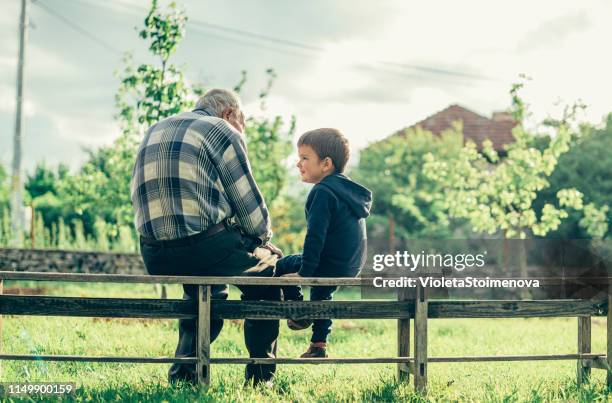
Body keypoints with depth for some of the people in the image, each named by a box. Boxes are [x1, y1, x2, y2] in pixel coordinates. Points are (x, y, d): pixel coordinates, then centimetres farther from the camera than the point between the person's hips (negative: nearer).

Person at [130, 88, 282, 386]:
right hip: (206, 245, -6)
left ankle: (184, 370, 24)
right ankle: (259, 376, 18)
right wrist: (263, 239, 21)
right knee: (264, 281, 21)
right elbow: (249, 201, 0)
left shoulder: (154, 131, 23)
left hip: (154, 256, 6)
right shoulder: (224, 132, 3)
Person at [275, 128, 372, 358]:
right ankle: (319, 345, 36)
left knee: (283, 266, 7)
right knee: (322, 293, 31)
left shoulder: (323, 192, -17)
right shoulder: (347, 189, 13)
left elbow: (315, 236, -21)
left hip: (332, 265, -9)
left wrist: (304, 272, -17)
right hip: (352, 266, 9)